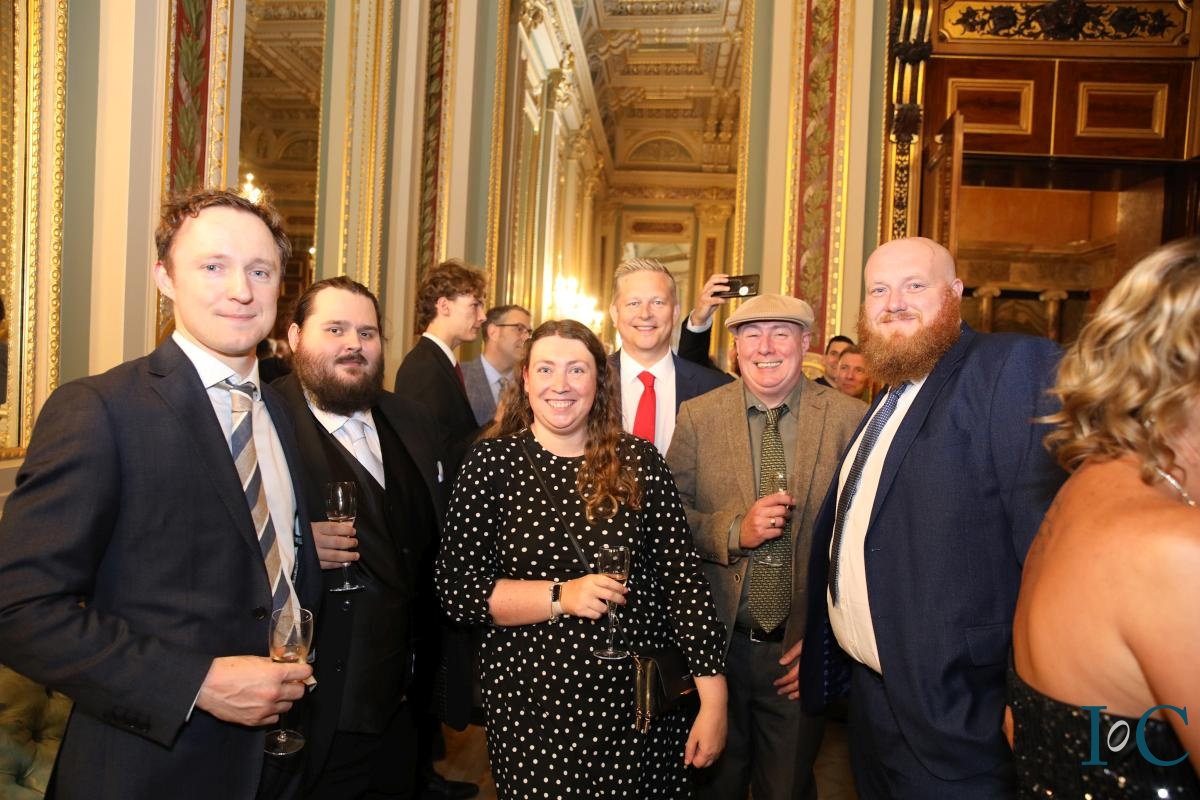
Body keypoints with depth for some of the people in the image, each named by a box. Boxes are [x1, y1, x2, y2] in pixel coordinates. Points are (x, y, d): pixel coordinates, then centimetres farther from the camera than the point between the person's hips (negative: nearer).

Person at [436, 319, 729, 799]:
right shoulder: (493, 462, -6)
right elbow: (456, 588, -7)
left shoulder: (639, 461, -3)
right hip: (532, 704, -1)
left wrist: (713, 701, -5)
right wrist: (561, 596, -19)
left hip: (641, 702, 1)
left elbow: (681, 578, -3)